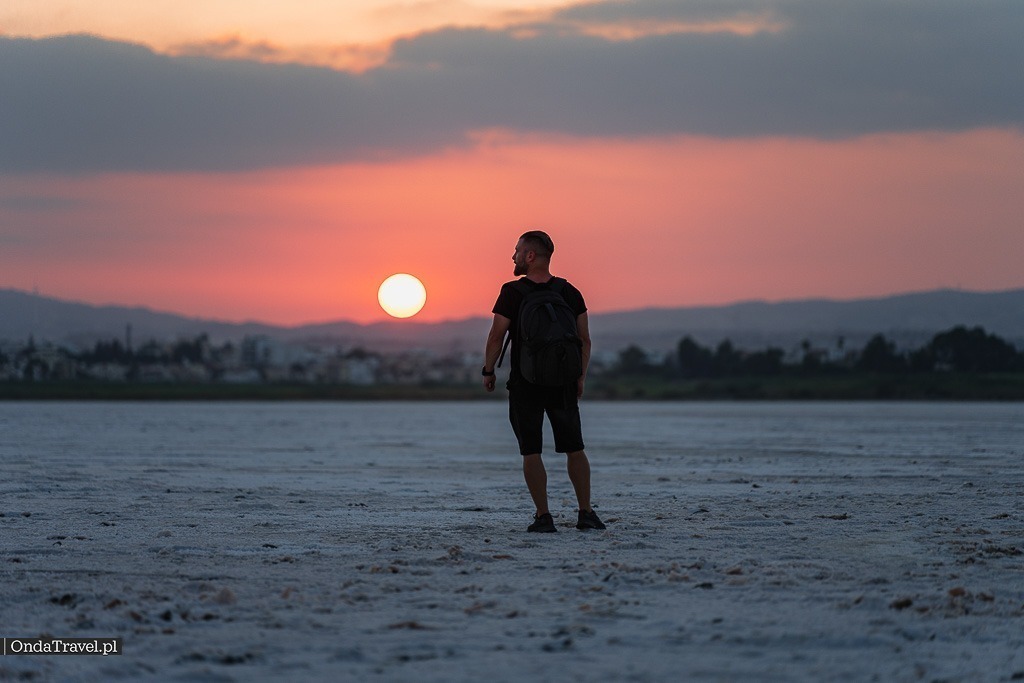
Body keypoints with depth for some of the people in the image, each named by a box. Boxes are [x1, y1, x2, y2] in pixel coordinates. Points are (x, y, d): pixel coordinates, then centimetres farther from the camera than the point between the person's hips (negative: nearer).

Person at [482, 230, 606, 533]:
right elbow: (585, 340, 3)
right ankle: (586, 513, 8)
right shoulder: (570, 293, 2)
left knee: (531, 451, 2)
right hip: (563, 382, 3)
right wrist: (580, 376, 11)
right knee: (574, 448, 11)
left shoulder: (512, 292, -10)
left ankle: (543, 516, -2)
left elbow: (496, 338, -10)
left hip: (525, 383, -3)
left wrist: (488, 371, 3)